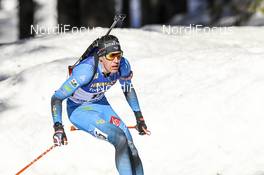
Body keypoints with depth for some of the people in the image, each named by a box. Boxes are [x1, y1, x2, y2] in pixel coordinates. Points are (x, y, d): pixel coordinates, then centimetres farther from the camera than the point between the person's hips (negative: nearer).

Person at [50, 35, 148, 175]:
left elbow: (128, 89, 6)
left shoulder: (123, 65, -18)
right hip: (78, 110, -5)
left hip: (100, 104, 6)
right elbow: (57, 98, -31)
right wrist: (58, 128, -39)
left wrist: (139, 117, 8)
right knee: (120, 139, -24)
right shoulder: (87, 70, -35)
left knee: (130, 147, -8)